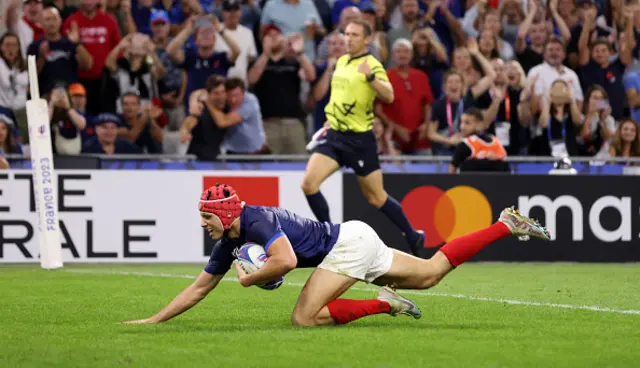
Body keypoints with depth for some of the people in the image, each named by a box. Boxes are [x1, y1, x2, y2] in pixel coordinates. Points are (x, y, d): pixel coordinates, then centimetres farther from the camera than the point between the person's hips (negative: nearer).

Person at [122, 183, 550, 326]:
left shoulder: (258, 220, -21)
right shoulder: (230, 244, 7)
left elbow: (285, 259, -38)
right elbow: (198, 289, 13)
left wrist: (253, 278, -19)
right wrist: (153, 321, 8)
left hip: (351, 241, -9)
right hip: (354, 241, 9)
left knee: (304, 318, -21)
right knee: (430, 274, 15)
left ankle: (384, 303, -14)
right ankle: (505, 224, 17)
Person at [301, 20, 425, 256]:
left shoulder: (372, 65, -12)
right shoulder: (341, 62, 10)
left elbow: (389, 96, -29)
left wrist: (370, 76, -43)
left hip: (359, 140, -6)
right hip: (335, 136, 6)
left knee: (376, 198, 4)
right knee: (309, 184, -12)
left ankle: (413, 236, 24)